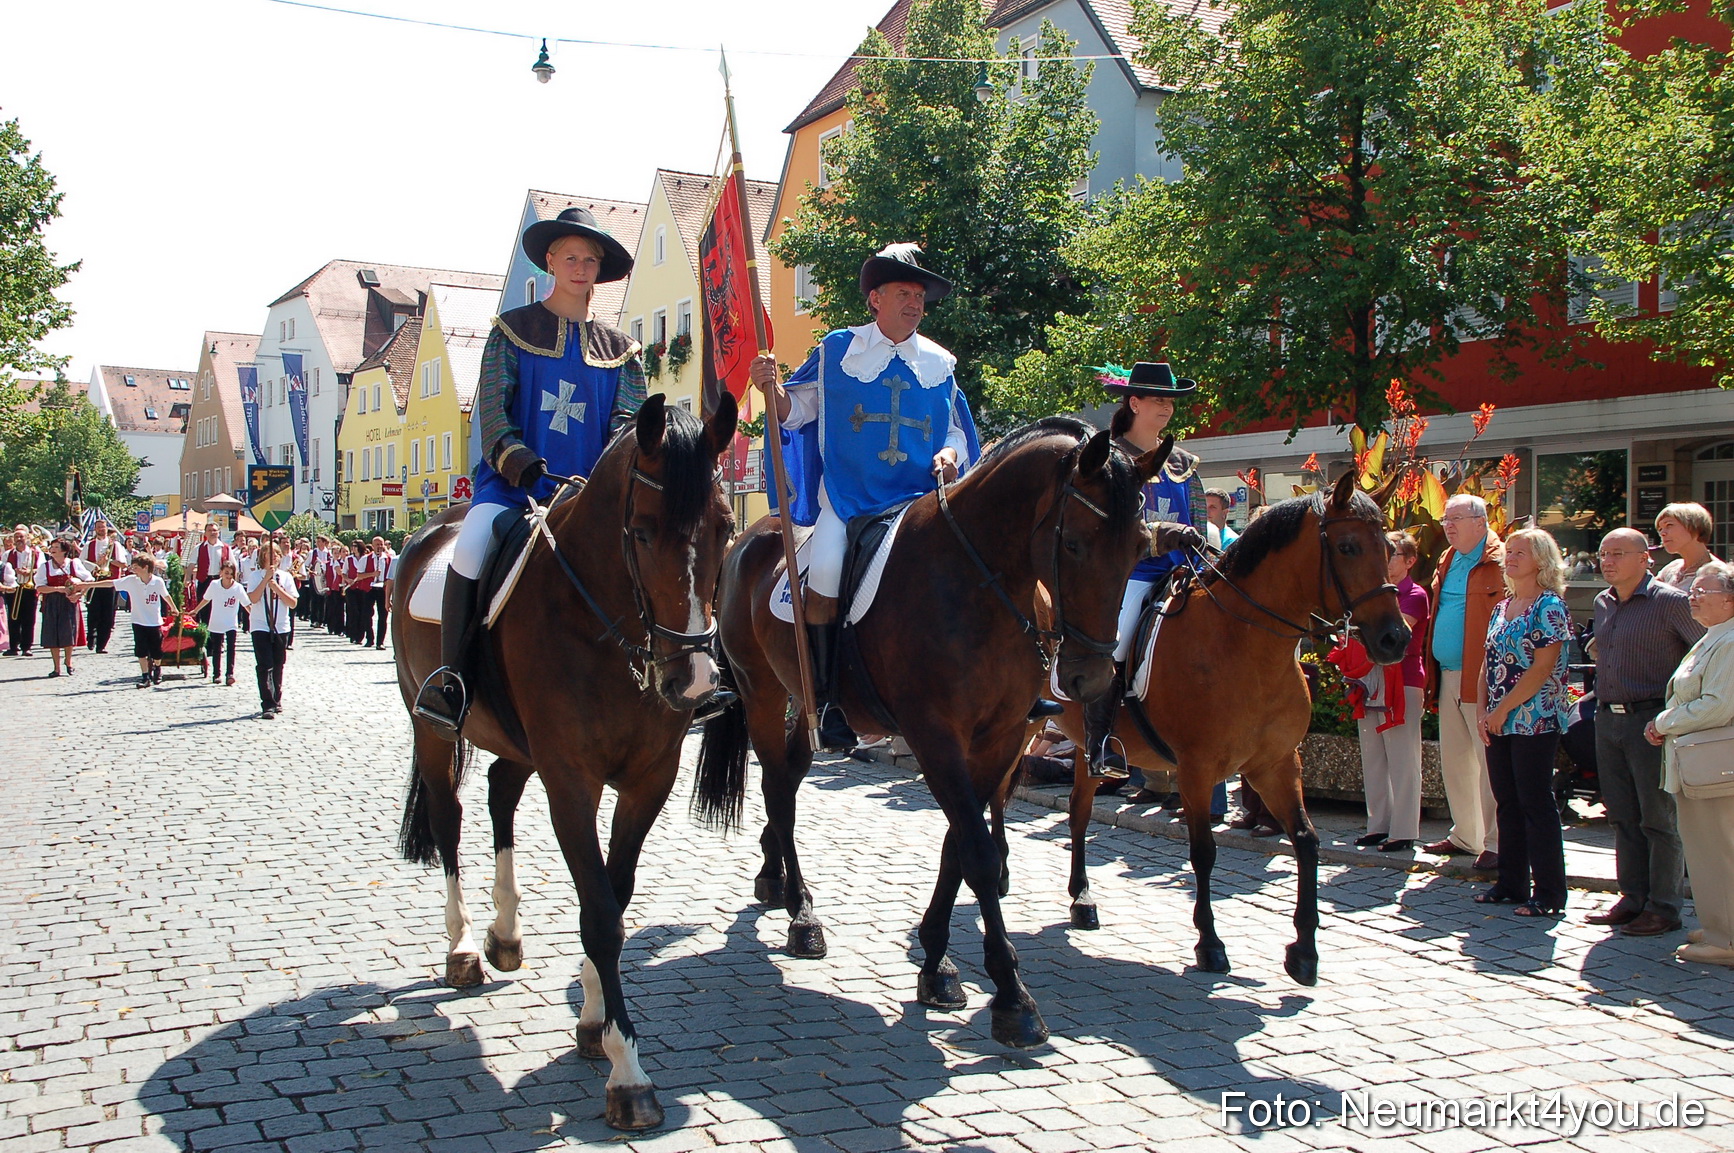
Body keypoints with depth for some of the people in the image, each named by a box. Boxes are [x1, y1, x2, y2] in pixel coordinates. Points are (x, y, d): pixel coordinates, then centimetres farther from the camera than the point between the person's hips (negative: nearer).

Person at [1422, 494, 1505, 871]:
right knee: (1454, 761, 15)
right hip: (1448, 677, 9)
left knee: (1490, 763, -4)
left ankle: (1496, 843, 2)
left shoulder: (1499, 564, -10)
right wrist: (1432, 676, 15)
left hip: (1481, 679, -9)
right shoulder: (1447, 562, 16)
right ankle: (1465, 835, 27)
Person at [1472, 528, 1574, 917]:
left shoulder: (1550, 607, -9)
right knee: (1507, 802, 11)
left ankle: (1549, 893, 2)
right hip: (1499, 723, 8)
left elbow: (1542, 669, -16)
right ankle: (1511, 884, 20)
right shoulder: (1502, 608, 14)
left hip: (1535, 721, -7)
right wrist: (1482, 712, 1)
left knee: (1536, 804, -4)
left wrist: (1503, 710, -15)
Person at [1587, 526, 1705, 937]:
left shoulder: (1670, 602, -10)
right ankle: (1633, 898, 20)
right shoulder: (1603, 603, 12)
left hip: (1651, 720, -7)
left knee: (1658, 818, -1)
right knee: (1623, 816, 11)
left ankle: (1664, 907, 6)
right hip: (1607, 718, 7)